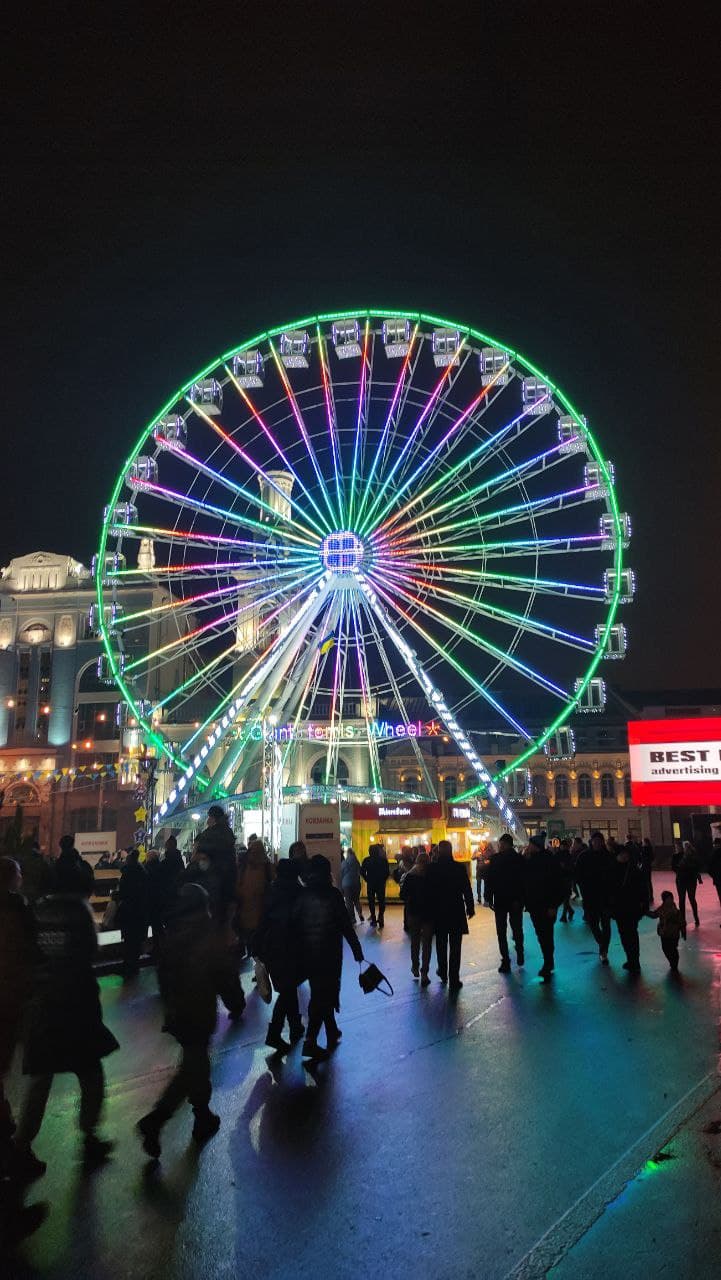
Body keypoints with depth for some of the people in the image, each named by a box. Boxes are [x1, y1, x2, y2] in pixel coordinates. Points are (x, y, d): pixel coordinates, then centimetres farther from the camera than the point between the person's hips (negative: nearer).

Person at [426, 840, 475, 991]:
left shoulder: (432, 869, -7)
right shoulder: (459, 868, -9)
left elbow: (428, 891, -3)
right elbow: (467, 890, -6)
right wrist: (470, 907, 5)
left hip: (438, 912, 1)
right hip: (457, 911, -1)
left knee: (441, 944, 20)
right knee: (455, 946, 2)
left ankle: (443, 973, 33)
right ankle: (454, 981, 1)